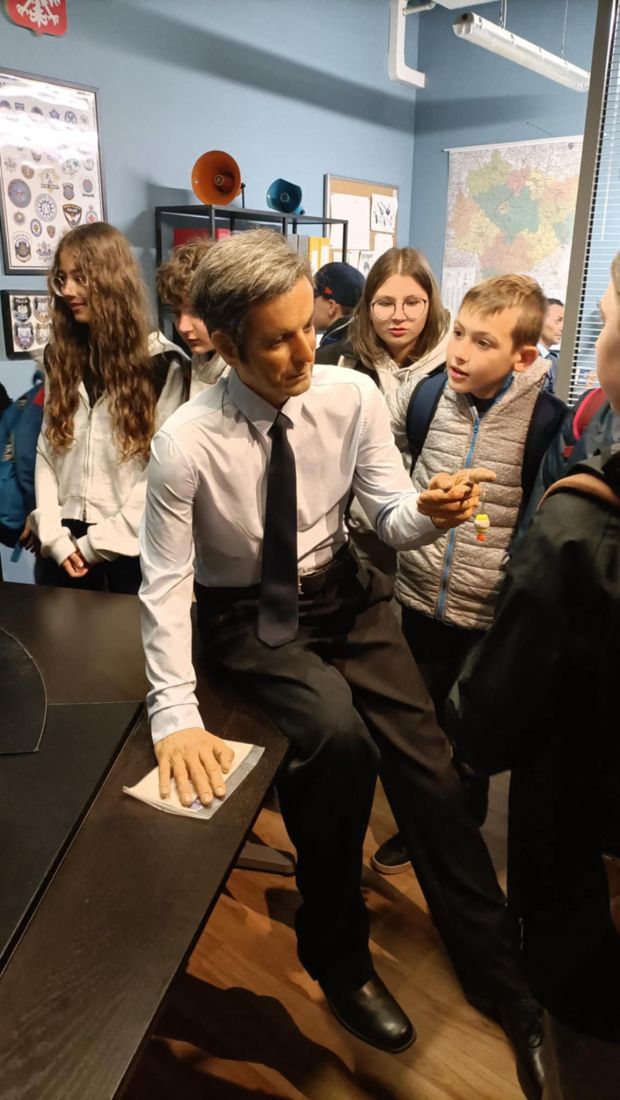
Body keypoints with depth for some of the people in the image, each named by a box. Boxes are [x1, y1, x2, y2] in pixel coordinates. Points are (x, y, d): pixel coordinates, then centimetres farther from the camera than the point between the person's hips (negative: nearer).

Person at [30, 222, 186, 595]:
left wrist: (98, 543, -10)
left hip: (131, 546, -4)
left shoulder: (162, 363, -7)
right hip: (65, 547, 4)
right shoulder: (59, 357, 7)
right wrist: (54, 535, -6)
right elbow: (46, 452, 5)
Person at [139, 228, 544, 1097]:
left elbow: (390, 517, -6)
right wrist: (176, 714, -25)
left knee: (424, 758, -13)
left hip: (342, 594, 3)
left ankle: (501, 981, 7)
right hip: (246, 617, -2)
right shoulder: (186, 442, -19)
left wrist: (427, 513, -30)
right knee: (337, 733, -28)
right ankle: (339, 957, 1)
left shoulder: (352, 395, -11)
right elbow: (165, 585, -16)